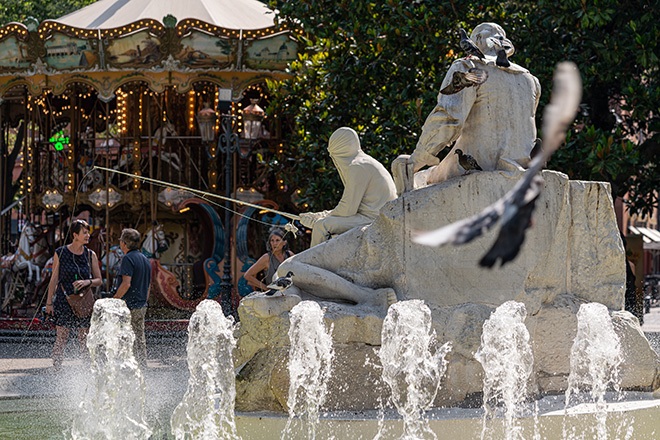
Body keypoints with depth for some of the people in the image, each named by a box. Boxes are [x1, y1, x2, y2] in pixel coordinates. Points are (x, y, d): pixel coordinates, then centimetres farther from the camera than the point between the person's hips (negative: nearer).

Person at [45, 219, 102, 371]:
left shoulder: (91, 255, 5)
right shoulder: (60, 253, 0)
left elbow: (99, 280, 9)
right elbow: (54, 280, 4)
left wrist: (87, 282, -13)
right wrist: (49, 302, 2)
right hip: (64, 301, -2)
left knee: (84, 340, 2)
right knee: (61, 339, -2)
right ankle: (56, 370, 4)